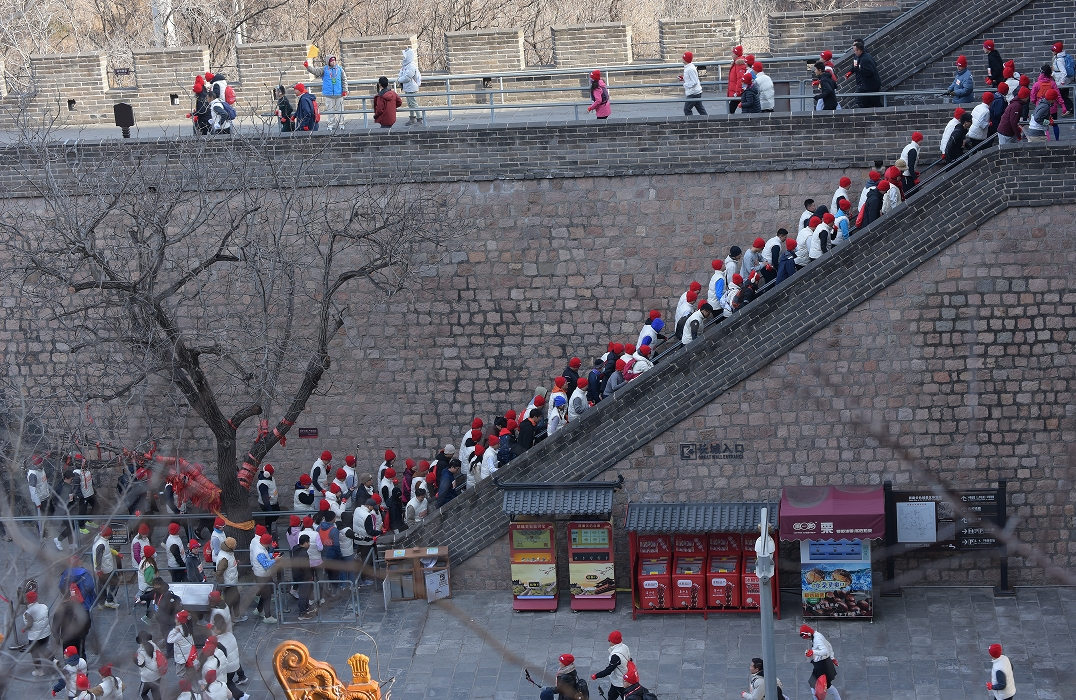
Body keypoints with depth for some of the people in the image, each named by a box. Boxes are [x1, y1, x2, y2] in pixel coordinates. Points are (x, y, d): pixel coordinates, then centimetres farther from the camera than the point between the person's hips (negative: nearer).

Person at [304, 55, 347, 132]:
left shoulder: (339, 68, 4)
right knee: (330, 110, 4)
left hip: (339, 94, 0)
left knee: (340, 110, 4)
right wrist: (307, 67, -22)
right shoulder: (324, 69, 2)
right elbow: (315, 71, -5)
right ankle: (331, 125, 10)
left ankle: (340, 124, 10)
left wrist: (345, 90, 2)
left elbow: (344, 79, 8)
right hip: (329, 94, 0)